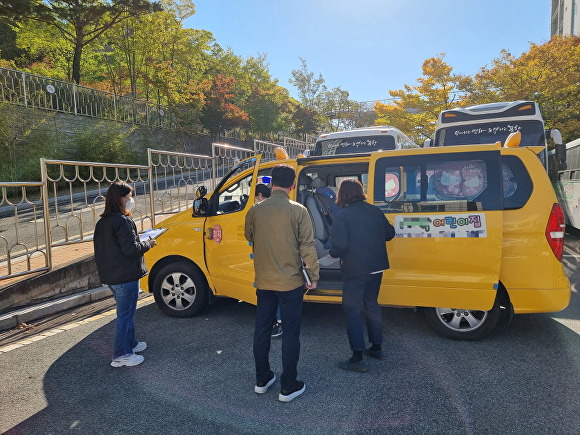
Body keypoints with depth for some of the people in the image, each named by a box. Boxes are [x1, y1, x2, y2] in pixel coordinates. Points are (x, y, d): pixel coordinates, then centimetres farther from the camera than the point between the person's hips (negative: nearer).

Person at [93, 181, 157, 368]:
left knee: (126, 312, 22)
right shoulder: (123, 221, -19)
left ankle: (130, 344, 35)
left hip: (110, 275, 9)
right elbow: (131, 249, -22)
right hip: (126, 276, -9)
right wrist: (147, 244, -6)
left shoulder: (102, 222, 10)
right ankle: (121, 355, 9)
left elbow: (102, 248, 16)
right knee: (125, 314, 1)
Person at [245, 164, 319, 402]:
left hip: (263, 282, 4)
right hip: (290, 283, -3)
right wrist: (313, 276, -1)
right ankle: (288, 387, 17)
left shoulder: (255, 210, -3)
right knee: (290, 334, 8)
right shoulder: (298, 210, -13)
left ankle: (262, 380, 30)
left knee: (261, 331, 16)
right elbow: (307, 247, -12)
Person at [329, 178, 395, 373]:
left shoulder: (342, 216, -14)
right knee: (371, 305, 21)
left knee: (353, 310, 3)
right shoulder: (375, 211, 5)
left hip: (355, 270, -7)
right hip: (376, 267, 7)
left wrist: (331, 253, 0)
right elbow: (390, 233, 13)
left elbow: (340, 245, -21)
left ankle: (357, 358, 4)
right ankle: (376, 348, 32)